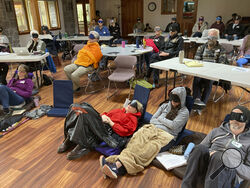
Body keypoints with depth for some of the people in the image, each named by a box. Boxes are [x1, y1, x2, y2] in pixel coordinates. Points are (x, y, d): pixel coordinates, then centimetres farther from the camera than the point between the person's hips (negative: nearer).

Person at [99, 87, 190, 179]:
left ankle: (119, 167, -56)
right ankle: (118, 162, -53)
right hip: (153, 129, 5)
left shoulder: (184, 112, 8)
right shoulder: (165, 105, 23)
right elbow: (152, 119, 18)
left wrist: (160, 119, 6)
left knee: (150, 148, -36)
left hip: (166, 135, -5)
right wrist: (166, 122, 3)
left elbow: (173, 125, -6)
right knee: (137, 141, -30)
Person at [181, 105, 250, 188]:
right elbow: (199, 149, 18)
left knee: (218, 156, -36)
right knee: (201, 148, -31)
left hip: (229, 175, -2)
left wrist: (229, 161, -13)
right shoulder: (216, 131, 17)